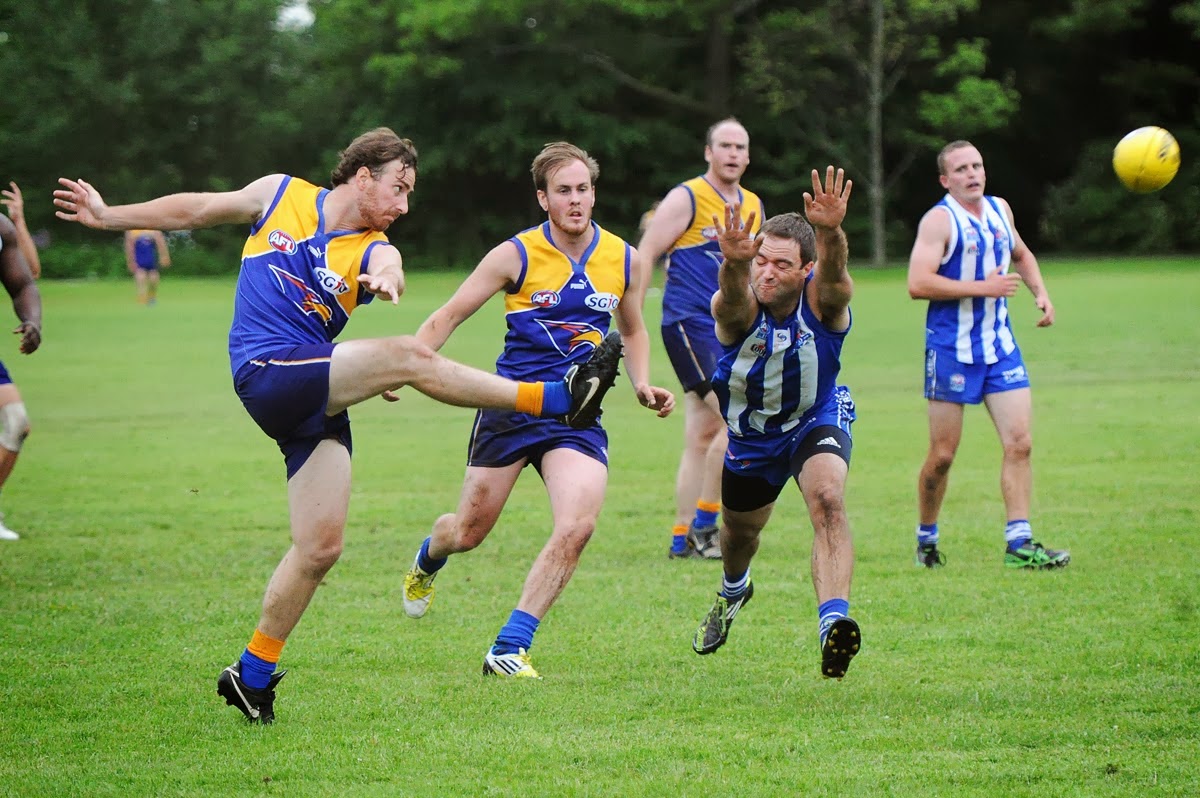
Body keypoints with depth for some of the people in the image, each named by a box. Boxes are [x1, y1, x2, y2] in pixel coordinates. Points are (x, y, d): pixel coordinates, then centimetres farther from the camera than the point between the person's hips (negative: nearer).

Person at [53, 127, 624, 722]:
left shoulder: (374, 250, 8)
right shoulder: (281, 195, 8)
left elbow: (388, 272, -18)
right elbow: (195, 210, 19)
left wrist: (386, 282, -42)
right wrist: (107, 216, 18)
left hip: (316, 398, 4)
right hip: (267, 373, -4)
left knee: (321, 546, -1)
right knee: (408, 356, -23)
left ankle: (253, 674, 13)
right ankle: (557, 397, -20)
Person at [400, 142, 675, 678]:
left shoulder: (624, 260, 3)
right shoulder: (516, 255, -8)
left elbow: (632, 331, 22)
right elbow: (447, 318, -2)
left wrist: (642, 384, 5)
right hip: (510, 407, -2)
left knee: (577, 524, -23)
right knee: (469, 531, 8)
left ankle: (509, 649, -16)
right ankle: (427, 561, 49)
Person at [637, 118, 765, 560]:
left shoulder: (753, 206, 15)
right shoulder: (687, 199, -6)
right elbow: (645, 255, -7)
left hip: (728, 328, 7)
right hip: (689, 322, -7)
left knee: (703, 436, 6)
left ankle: (683, 537, 9)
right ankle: (703, 522, -10)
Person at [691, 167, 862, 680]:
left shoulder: (822, 301, -28)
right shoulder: (738, 308, -28)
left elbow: (833, 272, -52)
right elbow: (732, 296, -53)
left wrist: (830, 233, -75)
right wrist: (734, 262, -78)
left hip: (817, 421, -2)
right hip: (749, 435, 2)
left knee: (828, 501, -32)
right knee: (740, 531, 23)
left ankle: (833, 620, -45)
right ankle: (734, 590, 60)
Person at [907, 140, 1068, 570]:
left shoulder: (1000, 210, 11)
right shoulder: (939, 219, -10)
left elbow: (1021, 254, 31)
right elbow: (918, 283, -22)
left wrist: (1040, 292, 13)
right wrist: (982, 287, -21)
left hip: (1000, 344, 6)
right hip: (951, 348, -6)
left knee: (1019, 442, -7)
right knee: (942, 455, 0)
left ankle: (1019, 543, -7)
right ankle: (926, 539, 19)